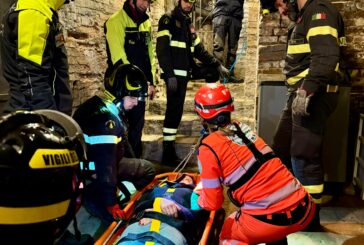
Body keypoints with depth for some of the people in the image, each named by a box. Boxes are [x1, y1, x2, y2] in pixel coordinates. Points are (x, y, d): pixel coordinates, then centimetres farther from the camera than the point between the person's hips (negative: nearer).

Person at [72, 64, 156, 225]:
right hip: (90, 173, -10)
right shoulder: (105, 118, -30)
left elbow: (121, 144, 14)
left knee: (147, 169, 17)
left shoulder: (112, 109, 1)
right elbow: (105, 164, -30)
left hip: (104, 164, 10)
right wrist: (111, 203, -25)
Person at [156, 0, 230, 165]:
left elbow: (199, 50, 22)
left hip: (186, 71, 8)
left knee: (213, 72, 12)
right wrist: (170, 75, -22)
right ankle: (168, 152, -3)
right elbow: (162, 49, -13)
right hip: (174, 73, -8)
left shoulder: (189, 24, 22)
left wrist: (218, 65, 13)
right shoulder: (168, 20, -3)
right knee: (174, 110, -10)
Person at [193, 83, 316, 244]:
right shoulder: (243, 127, 9)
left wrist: (200, 198, 22)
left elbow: (213, 203, -1)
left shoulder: (208, 149, -9)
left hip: (270, 220, -6)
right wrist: (206, 184, 36)